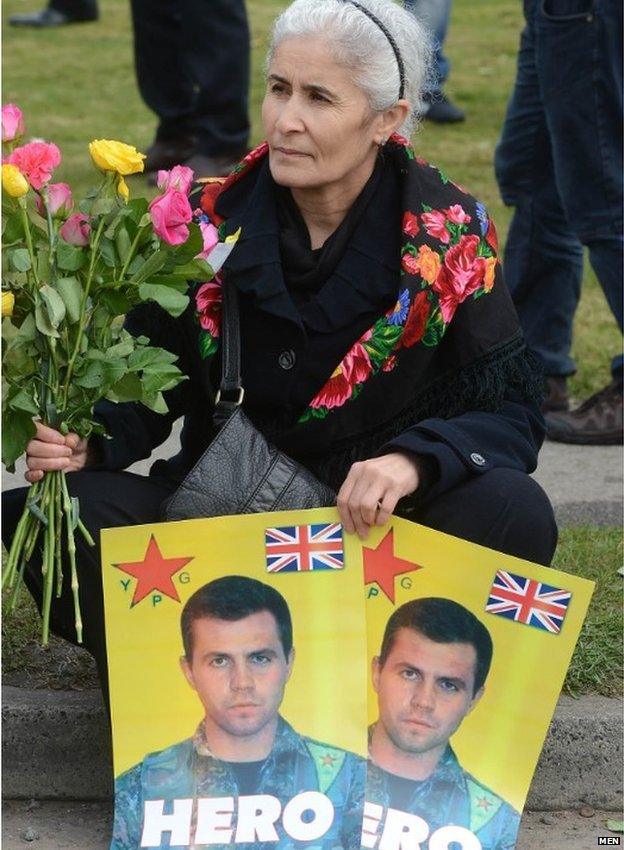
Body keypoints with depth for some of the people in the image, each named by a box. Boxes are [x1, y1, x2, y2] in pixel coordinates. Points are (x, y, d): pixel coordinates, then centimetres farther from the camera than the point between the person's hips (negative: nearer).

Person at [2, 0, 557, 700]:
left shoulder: (449, 234, -7)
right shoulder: (215, 220, -2)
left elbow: (511, 408, -10)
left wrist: (414, 460, -31)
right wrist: (86, 442, -20)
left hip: (382, 523, -1)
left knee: (511, 514, -32)